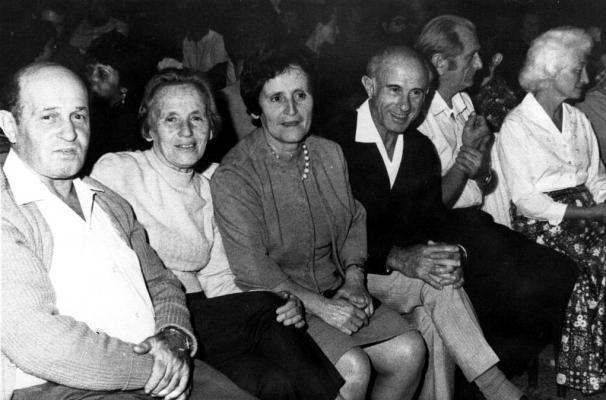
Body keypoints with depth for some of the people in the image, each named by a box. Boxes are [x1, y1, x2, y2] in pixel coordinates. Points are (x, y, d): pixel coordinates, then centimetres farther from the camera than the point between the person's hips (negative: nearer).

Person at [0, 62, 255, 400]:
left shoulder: (110, 203, 18)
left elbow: (161, 283, 20)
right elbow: (34, 340, -17)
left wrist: (176, 338, -1)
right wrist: (151, 369, -13)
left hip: (159, 373, 7)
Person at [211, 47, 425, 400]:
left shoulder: (331, 154, 6)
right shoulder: (233, 177, -16)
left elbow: (355, 222, 15)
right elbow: (254, 270, -18)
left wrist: (353, 280, -2)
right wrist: (321, 307, -19)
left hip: (336, 294, 7)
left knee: (409, 351, -9)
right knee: (353, 369, -24)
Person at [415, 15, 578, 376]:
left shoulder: (464, 102, 13)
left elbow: (487, 183, 13)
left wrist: (482, 165, -8)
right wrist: (465, 156, -13)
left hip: (478, 222, 8)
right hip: (446, 231, -8)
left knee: (563, 274, -8)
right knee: (521, 289, -22)